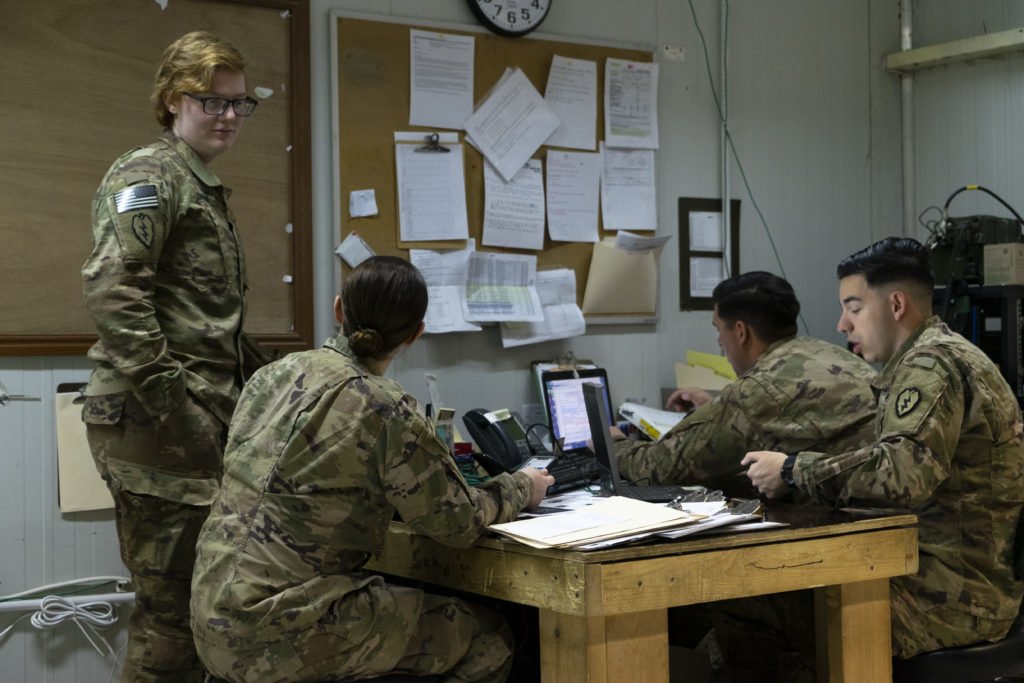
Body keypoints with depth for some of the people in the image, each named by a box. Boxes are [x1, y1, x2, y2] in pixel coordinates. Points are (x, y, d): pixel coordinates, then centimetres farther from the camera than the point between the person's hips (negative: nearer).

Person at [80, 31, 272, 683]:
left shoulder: (205, 187, 23)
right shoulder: (149, 174, -6)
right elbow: (112, 290, -19)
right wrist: (171, 404, -22)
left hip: (206, 420, 9)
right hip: (157, 425, -9)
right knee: (171, 605, -6)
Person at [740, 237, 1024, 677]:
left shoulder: (932, 363, -14)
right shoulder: (931, 357, 17)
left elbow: (902, 473, -28)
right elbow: (890, 466, 12)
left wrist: (794, 472, -17)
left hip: (959, 588, -9)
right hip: (955, 571, 9)